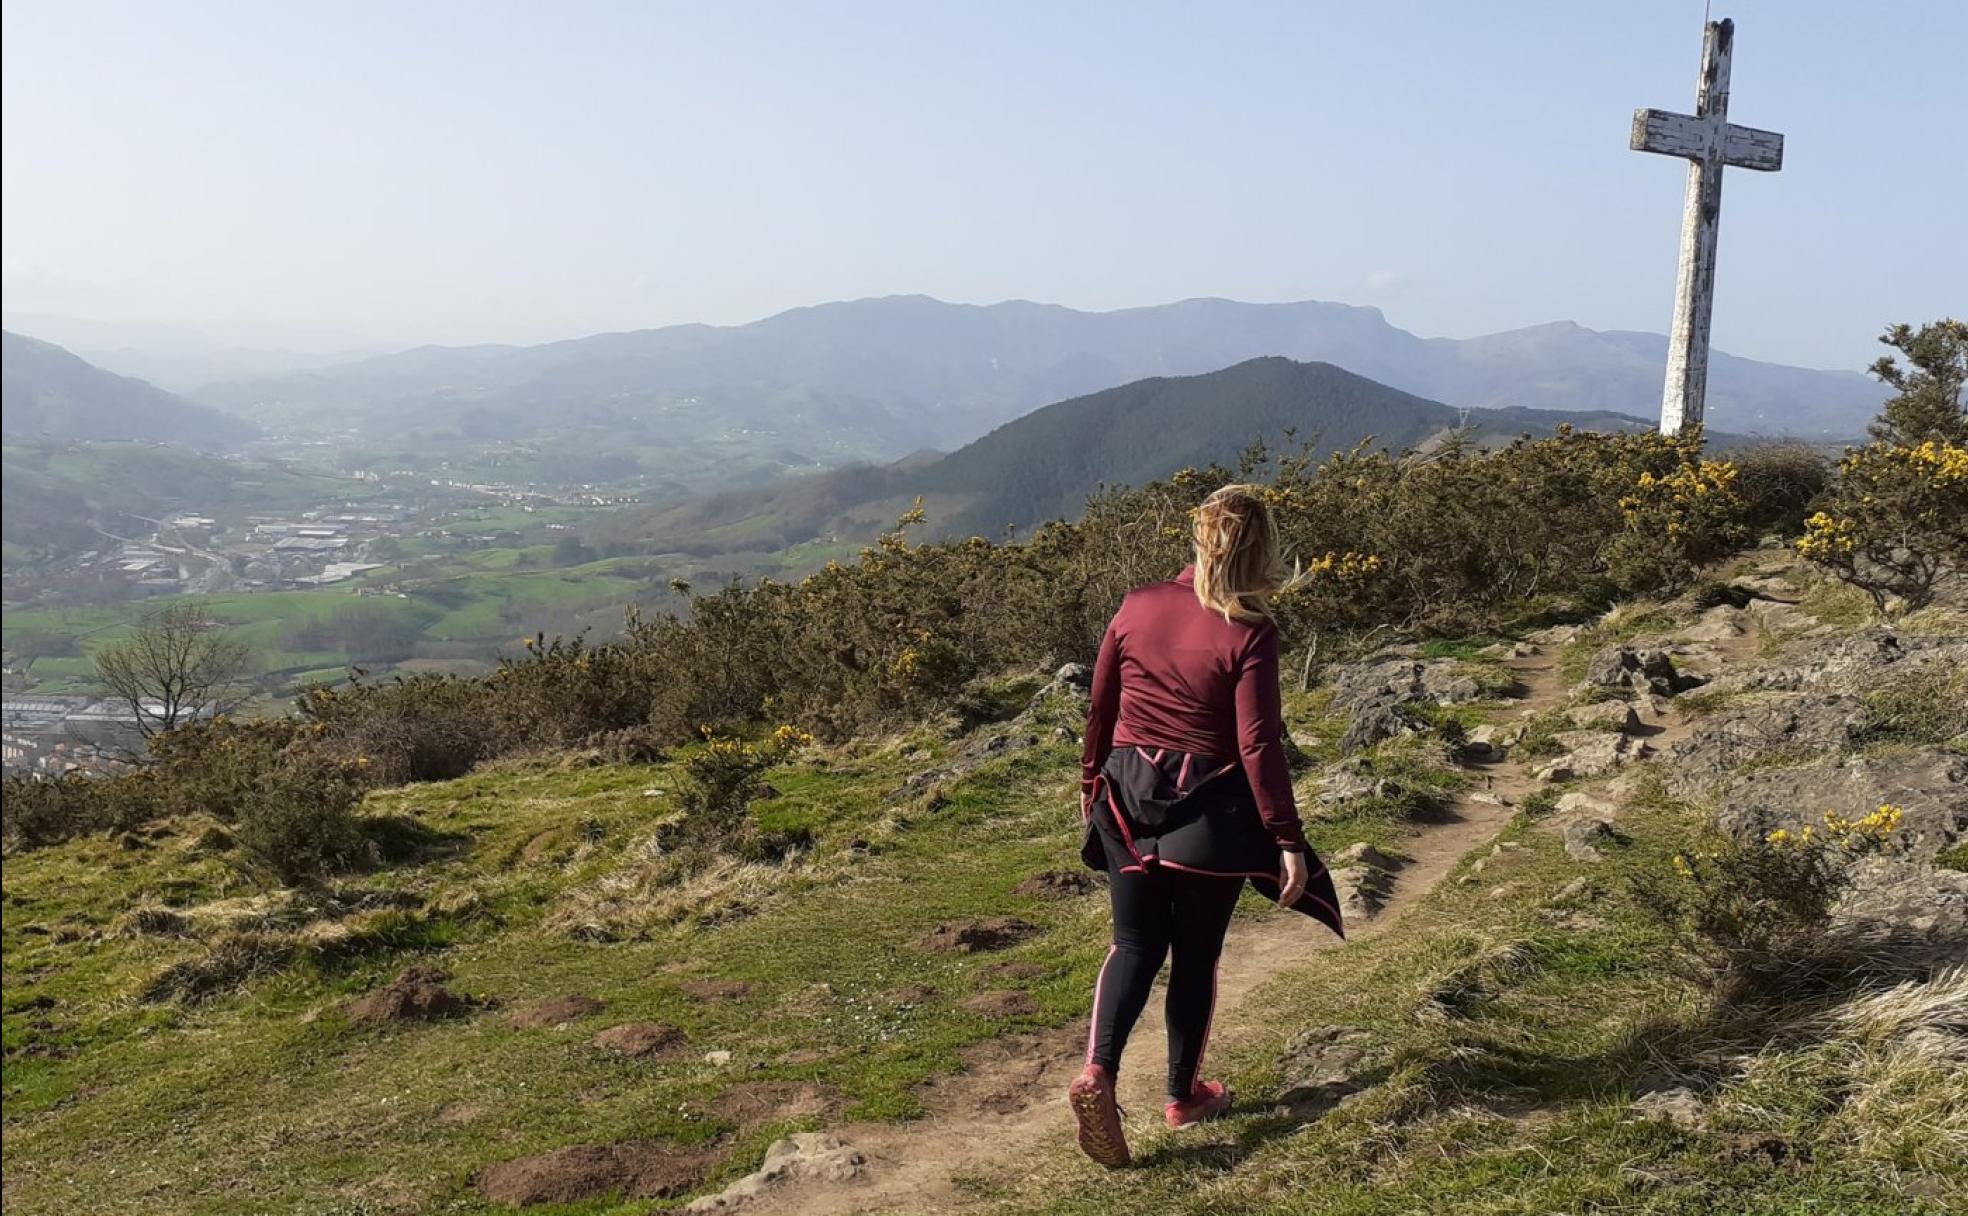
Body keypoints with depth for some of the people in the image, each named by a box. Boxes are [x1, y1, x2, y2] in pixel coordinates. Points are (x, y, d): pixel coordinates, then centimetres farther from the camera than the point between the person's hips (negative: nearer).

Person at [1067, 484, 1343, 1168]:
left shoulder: (1137, 607, -3)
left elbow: (1101, 706, 5)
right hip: (1210, 810, -3)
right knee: (1196, 955, 14)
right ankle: (1183, 1096, 27)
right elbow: (1258, 746, -17)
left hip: (1129, 802, 3)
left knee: (1135, 945, 15)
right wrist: (1287, 841, -12)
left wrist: (1092, 781, 19)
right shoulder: (1249, 634, -15)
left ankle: (1098, 1073, -4)